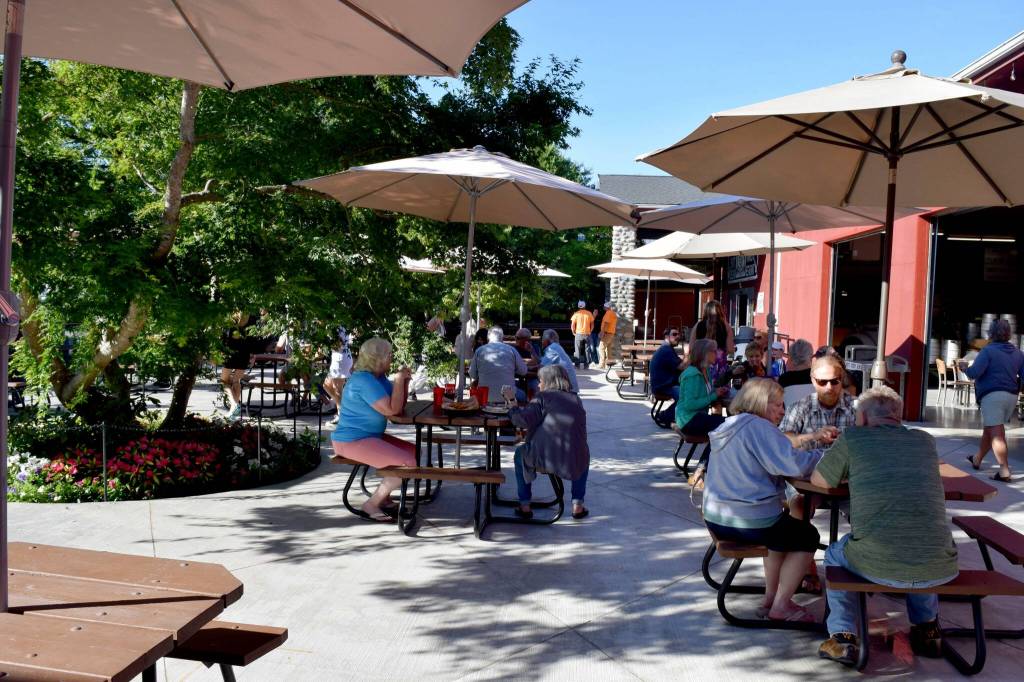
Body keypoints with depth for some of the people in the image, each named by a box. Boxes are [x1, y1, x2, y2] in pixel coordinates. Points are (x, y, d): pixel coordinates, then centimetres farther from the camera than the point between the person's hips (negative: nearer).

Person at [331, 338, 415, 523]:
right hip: (352, 441, -11)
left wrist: (404, 381, 1)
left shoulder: (378, 377, 11)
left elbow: (399, 406, 14)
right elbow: (391, 410, -24)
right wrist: (399, 380, -17)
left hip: (369, 436, 11)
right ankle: (372, 505, -7)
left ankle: (383, 497, 15)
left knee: (414, 452, 13)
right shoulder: (364, 380, -21)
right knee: (408, 464, -19)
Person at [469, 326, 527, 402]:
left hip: (485, 395, 1)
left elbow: (472, 375, 6)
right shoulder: (511, 349, -1)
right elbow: (523, 371, 6)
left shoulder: (479, 350, 2)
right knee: (522, 394, 30)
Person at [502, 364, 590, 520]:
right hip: (574, 463, 3)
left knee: (520, 453, 30)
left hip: (542, 459, -3)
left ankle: (525, 506, 27)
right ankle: (577, 505, 28)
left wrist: (511, 402, 5)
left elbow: (524, 420, -11)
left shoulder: (543, 397, 1)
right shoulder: (576, 400, 14)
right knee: (583, 455, 38)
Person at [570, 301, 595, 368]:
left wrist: (574, 332, 7)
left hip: (578, 334, -1)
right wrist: (590, 331, 13)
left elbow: (572, 325, -5)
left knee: (578, 350, 6)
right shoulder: (589, 313, 2)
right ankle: (586, 364, 6)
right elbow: (592, 324, 3)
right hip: (587, 334, 1)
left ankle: (578, 364, 5)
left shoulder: (576, 314, -2)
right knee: (587, 350, 7)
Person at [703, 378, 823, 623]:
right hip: (750, 522, -9)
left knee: (784, 526, 32)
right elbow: (793, 464, -24)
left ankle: (770, 598, 30)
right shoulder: (758, 427, -16)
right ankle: (780, 606, 13)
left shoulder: (728, 427, 13)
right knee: (807, 536, 14)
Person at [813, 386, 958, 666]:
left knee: (835, 556, 29)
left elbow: (818, 481, 14)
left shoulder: (853, 438, 1)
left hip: (878, 565, -3)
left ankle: (842, 636, 17)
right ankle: (927, 628, 31)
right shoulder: (925, 441, 12)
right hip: (939, 569, 4)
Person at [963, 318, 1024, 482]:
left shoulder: (988, 351, -7)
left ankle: (1004, 471, -15)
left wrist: (965, 368, 3)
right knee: (988, 429, 22)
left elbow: (975, 372, -16)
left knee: (997, 434, -8)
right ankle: (977, 459, 38)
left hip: (992, 395, -7)